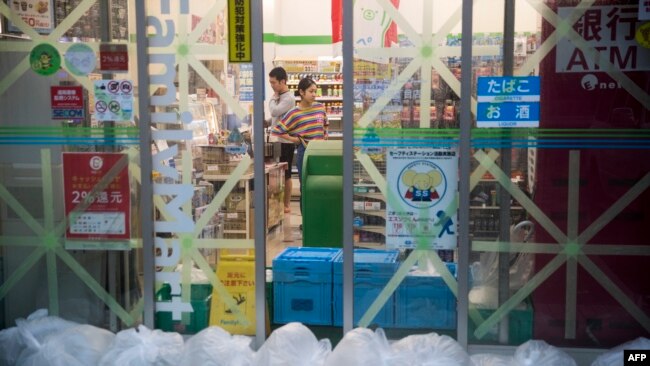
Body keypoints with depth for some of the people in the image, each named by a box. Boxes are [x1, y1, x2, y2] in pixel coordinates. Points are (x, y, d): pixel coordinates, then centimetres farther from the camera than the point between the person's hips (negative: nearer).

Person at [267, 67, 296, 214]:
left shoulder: (288, 98, -15)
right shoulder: (279, 96, 12)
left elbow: (274, 112, -23)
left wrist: (273, 98, -9)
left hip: (285, 142, -8)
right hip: (276, 141, 8)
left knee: (285, 174, -1)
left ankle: (286, 205, 7)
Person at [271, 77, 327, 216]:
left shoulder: (320, 107, 5)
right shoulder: (294, 113, -7)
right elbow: (276, 130, -6)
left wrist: (324, 135, 9)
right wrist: (293, 139, -7)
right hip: (304, 152, -4)